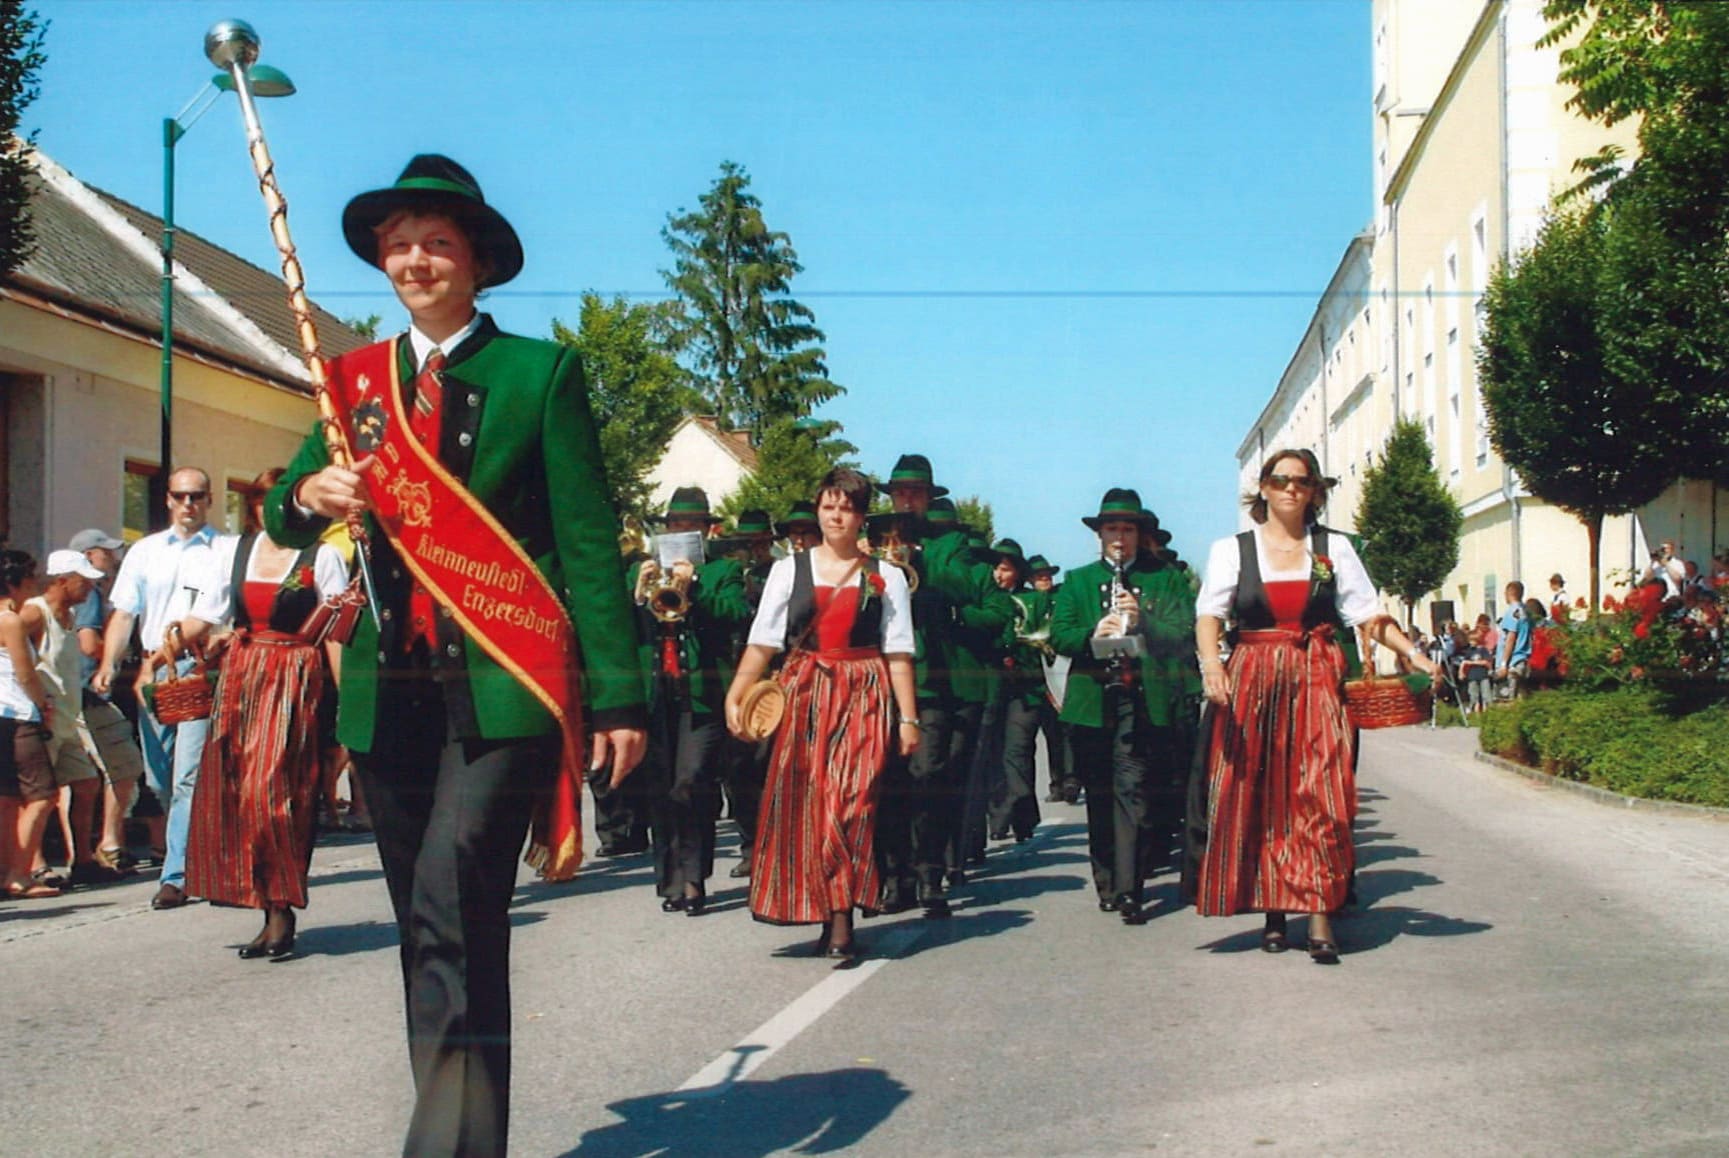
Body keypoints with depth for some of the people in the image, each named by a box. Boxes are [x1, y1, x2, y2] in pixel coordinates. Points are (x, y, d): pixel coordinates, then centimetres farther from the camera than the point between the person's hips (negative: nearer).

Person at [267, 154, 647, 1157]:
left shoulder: (540, 372, 2)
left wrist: (618, 695, -9)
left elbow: (589, 542, -2)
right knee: (435, 933, 12)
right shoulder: (358, 379, 14)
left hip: (504, 686, -5)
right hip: (390, 689, 5)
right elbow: (284, 520, 15)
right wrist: (310, 494, -10)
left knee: (455, 918, -19)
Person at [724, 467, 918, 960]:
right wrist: (735, 697, -11)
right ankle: (832, 918, 6)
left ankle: (840, 923, -13)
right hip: (803, 695, 1)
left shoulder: (886, 577, 9)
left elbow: (898, 655, 5)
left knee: (851, 799, -12)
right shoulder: (789, 570, 9)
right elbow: (762, 644, 2)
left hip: (864, 698, -1)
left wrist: (908, 717, -3)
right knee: (804, 803, -2)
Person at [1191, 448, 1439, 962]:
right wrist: (1211, 662, -21)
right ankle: (1272, 909, 9)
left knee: (1319, 794, -8)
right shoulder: (1232, 549, 7)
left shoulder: (1334, 547, 10)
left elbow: (1367, 612, 5)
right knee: (1259, 798, 1)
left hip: (1318, 680, 0)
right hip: (1253, 683, 0)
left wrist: (1412, 654, -8)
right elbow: (1209, 614, -3)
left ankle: (1320, 918, -8)